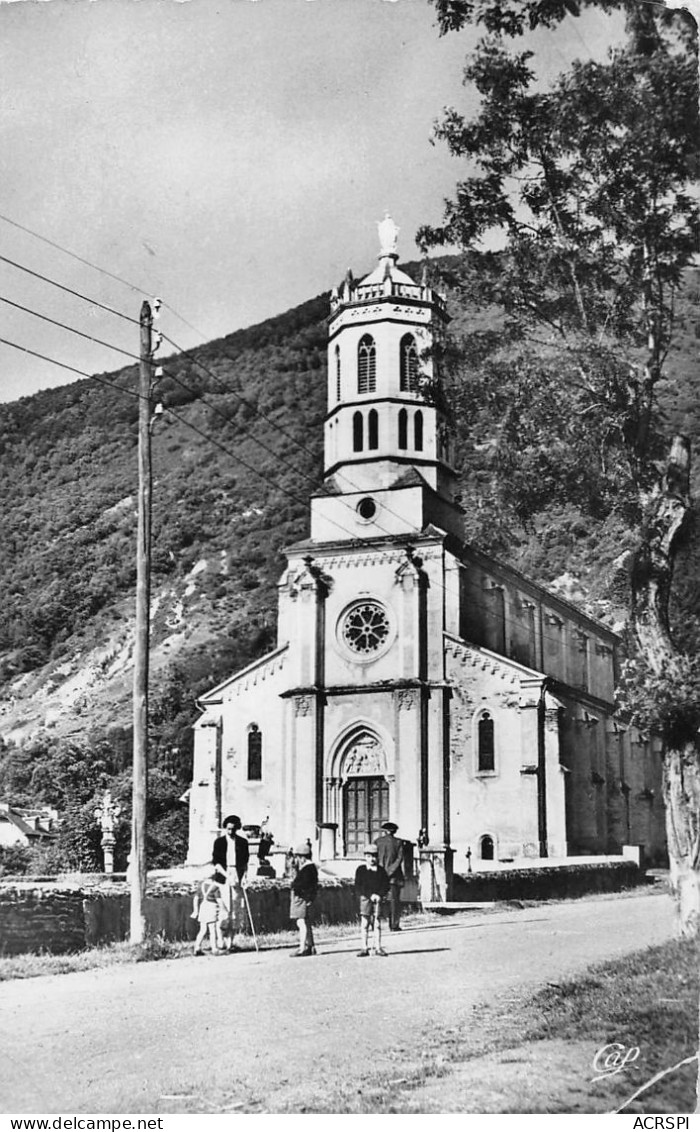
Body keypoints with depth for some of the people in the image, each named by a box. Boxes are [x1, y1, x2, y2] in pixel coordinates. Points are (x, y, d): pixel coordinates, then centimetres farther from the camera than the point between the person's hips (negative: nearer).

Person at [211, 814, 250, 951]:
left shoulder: (242, 842, 9)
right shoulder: (219, 842, 3)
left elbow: (245, 861, 12)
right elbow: (216, 862, -1)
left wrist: (244, 876, -3)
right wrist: (227, 875, -12)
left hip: (238, 877, 2)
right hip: (223, 877, -2)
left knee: (237, 908, 0)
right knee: (224, 908, -7)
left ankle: (232, 941, 5)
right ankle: (225, 941, -5)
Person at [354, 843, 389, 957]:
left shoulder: (381, 870, 9)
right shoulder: (361, 870, 4)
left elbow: (386, 886, 7)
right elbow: (358, 887, -1)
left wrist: (379, 895, -9)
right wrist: (370, 895, -10)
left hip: (377, 899, 1)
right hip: (365, 898, -1)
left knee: (377, 924, 2)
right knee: (364, 924, -5)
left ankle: (377, 947, 6)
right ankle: (364, 948, -3)